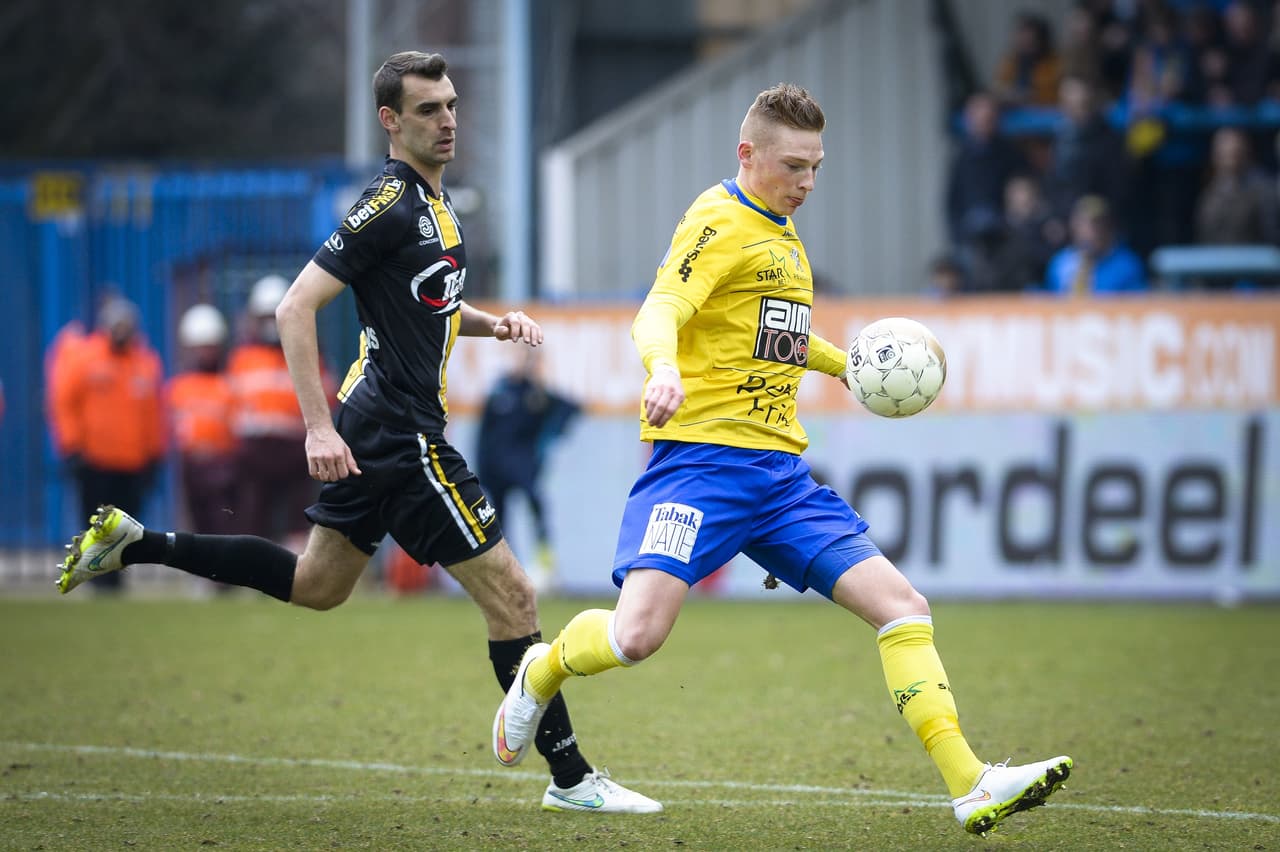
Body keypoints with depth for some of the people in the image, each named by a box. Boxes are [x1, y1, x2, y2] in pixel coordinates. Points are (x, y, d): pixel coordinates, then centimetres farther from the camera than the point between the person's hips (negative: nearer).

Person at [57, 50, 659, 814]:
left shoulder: (436, 201, 12)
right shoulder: (390, 204, -16)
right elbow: (296, 308, -19)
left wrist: (496, 323, 8)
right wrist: (320, 427, -24)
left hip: (374, 430, 10)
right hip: (402, 435, -10)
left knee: (317, 583, 22)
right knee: (511, 594, -7)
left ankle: (133, 543, 23)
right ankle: (571, 778, -2)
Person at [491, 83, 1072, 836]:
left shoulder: (784, 233, 20)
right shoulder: (720, 222, -7)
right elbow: (659, 312, -23)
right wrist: (664, 369, -44)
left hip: (781, 470, 8)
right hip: (701, 455, -8)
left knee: (902, 605, -4)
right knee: (638, 633, -22)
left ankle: (972, 787, -6)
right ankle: (542, 672, 13)